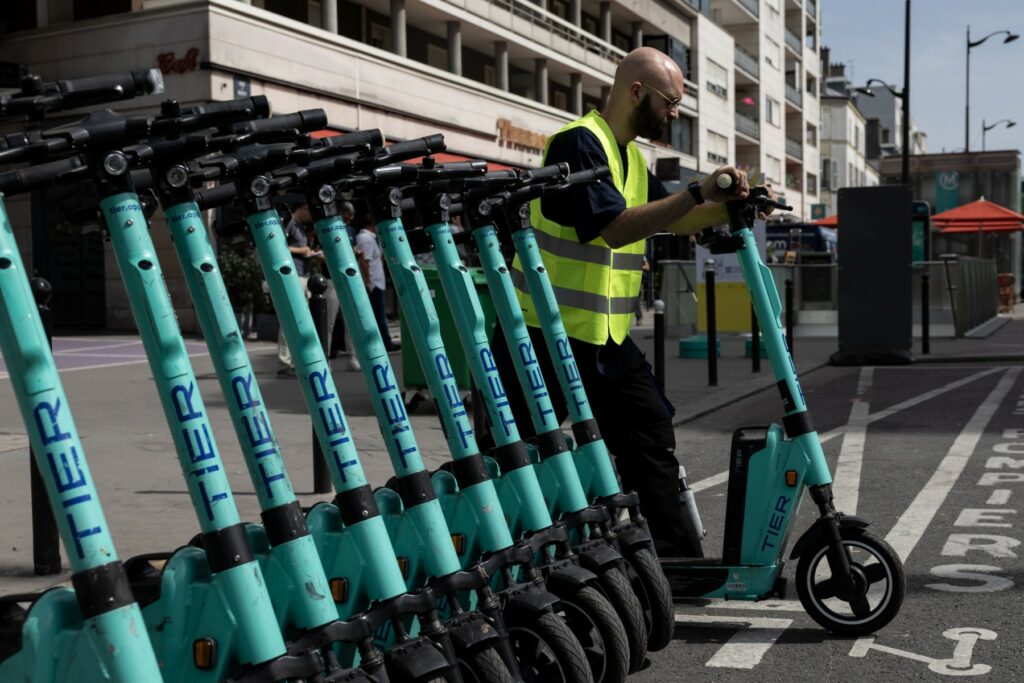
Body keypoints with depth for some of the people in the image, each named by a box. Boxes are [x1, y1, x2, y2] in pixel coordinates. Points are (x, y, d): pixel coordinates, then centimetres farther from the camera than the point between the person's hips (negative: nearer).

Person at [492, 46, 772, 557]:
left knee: (654, 439, 9)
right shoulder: (578, 142, -14)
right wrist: (697, 192, -25)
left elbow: (678, 222, 20)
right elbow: (616, 227, -24)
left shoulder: (631, 157, 16)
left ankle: (670, 555, 17)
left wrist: (733, 205, 3)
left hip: (608, 338, 9)